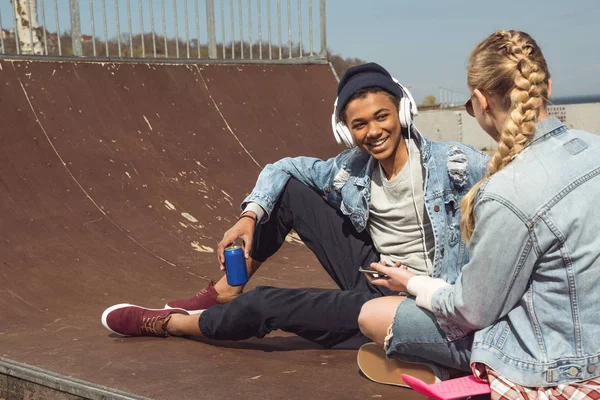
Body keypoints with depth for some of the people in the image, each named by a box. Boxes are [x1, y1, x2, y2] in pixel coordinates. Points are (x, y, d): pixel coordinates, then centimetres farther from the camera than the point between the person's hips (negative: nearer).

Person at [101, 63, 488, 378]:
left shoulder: (449, 161, -18)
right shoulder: (351, 170, -3)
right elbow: (283, 168, 8)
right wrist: (250, 215, -9)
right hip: (372, 276, 6)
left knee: (266, 303, -14)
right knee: (288, 189, -1)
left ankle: (165, 322, 13)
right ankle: (225, 293, 9)